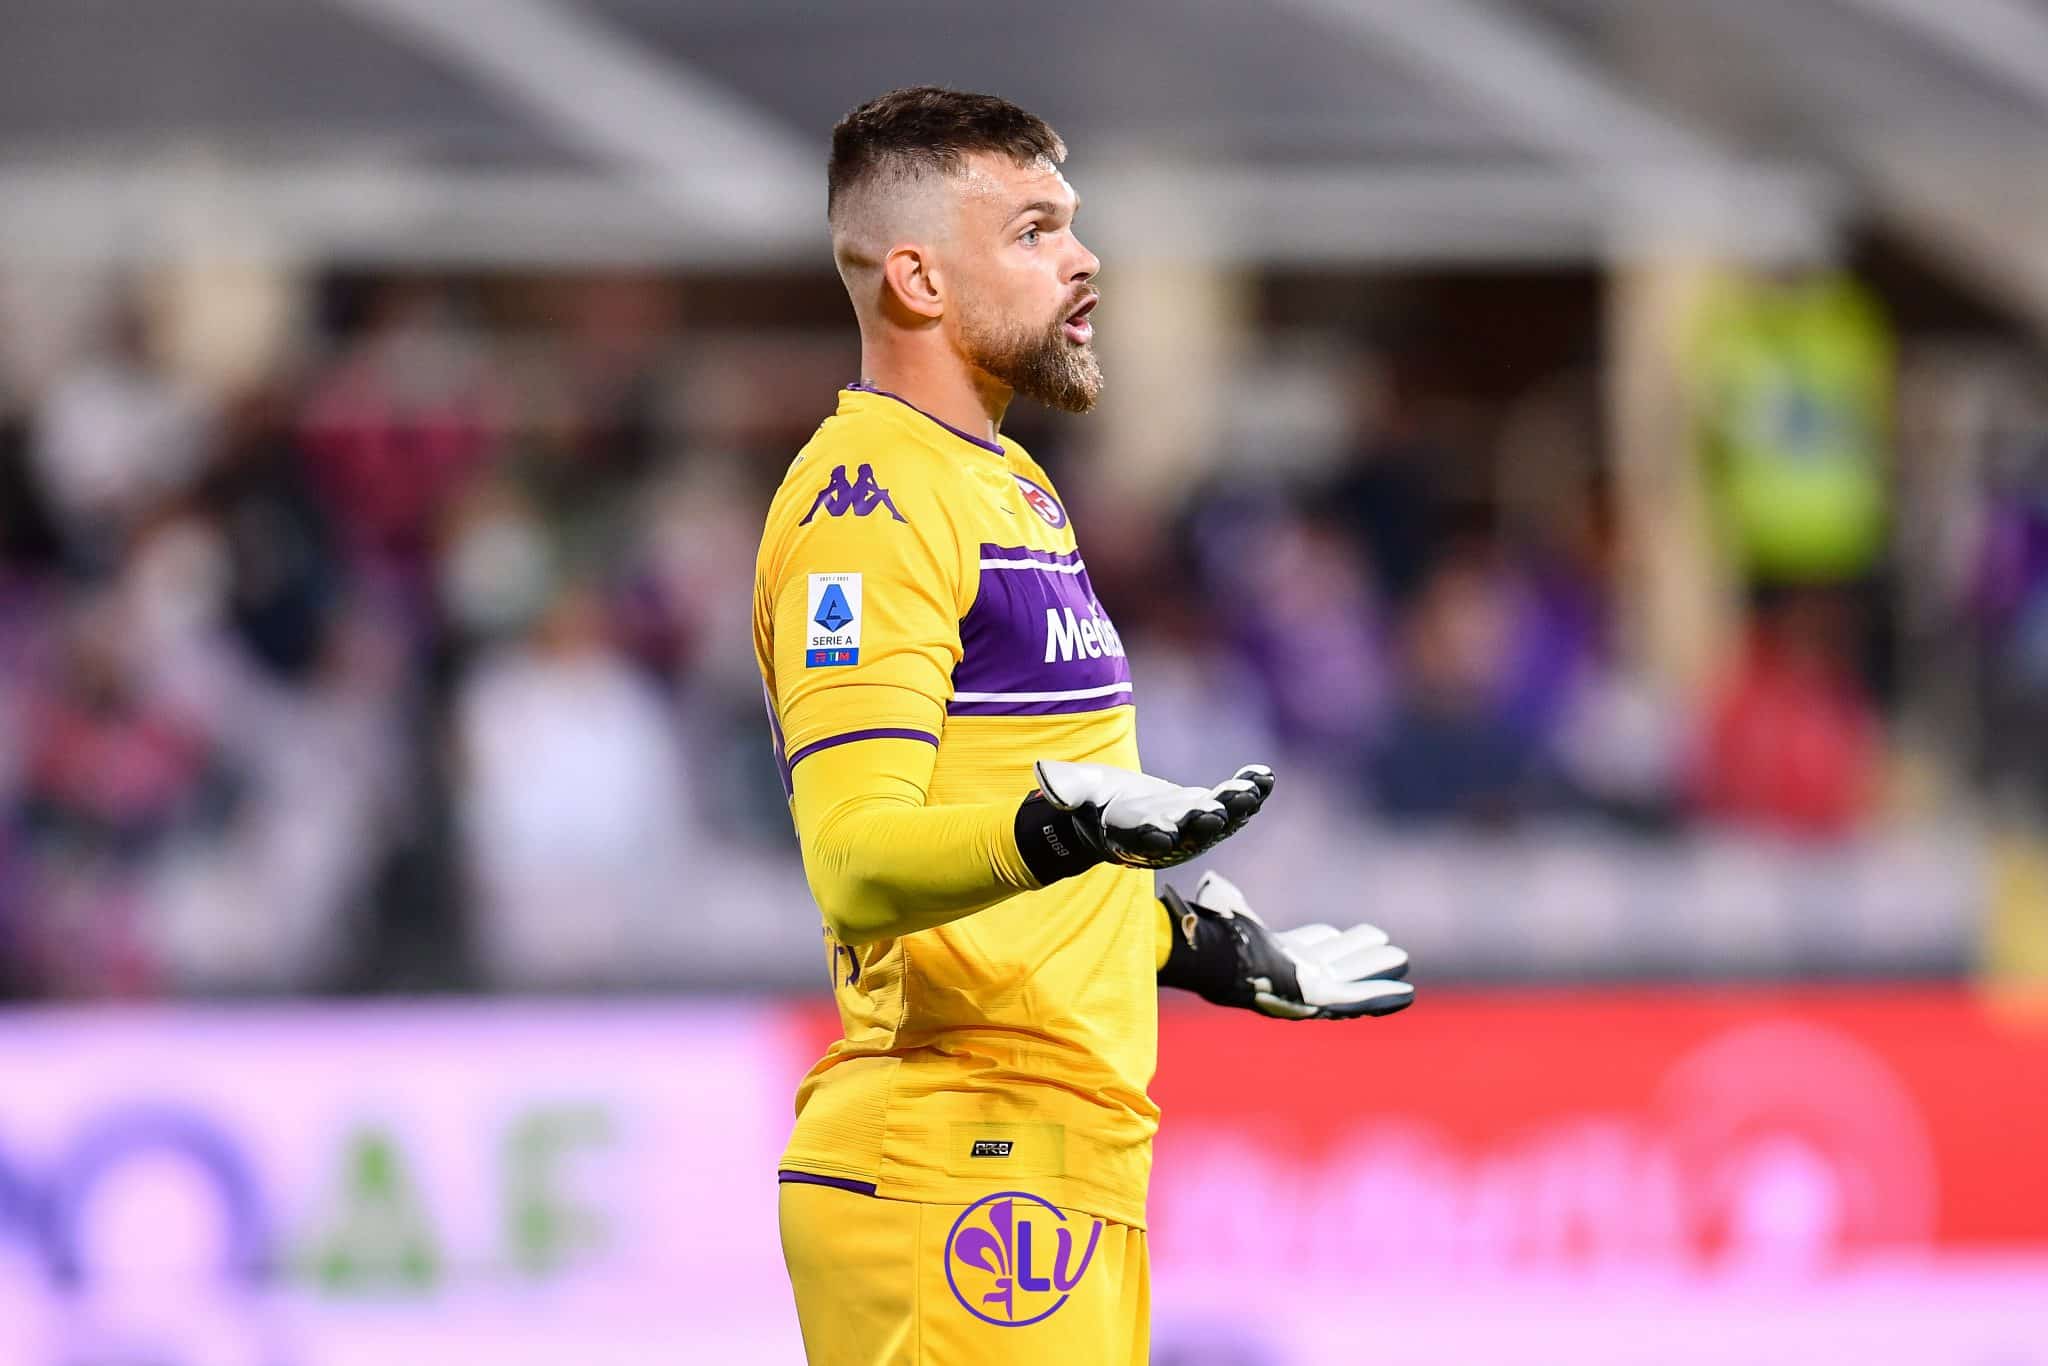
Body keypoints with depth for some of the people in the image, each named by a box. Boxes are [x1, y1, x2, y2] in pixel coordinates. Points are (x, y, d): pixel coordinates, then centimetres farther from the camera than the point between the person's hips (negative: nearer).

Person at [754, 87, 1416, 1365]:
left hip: (1070, 1157, 10)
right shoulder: (869, 501, -10)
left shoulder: (1012, 488, 22)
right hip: (958, 1167, -10)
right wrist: (1055, 832, -38)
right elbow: (856, 862, -23)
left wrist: (1197, 946, 33)